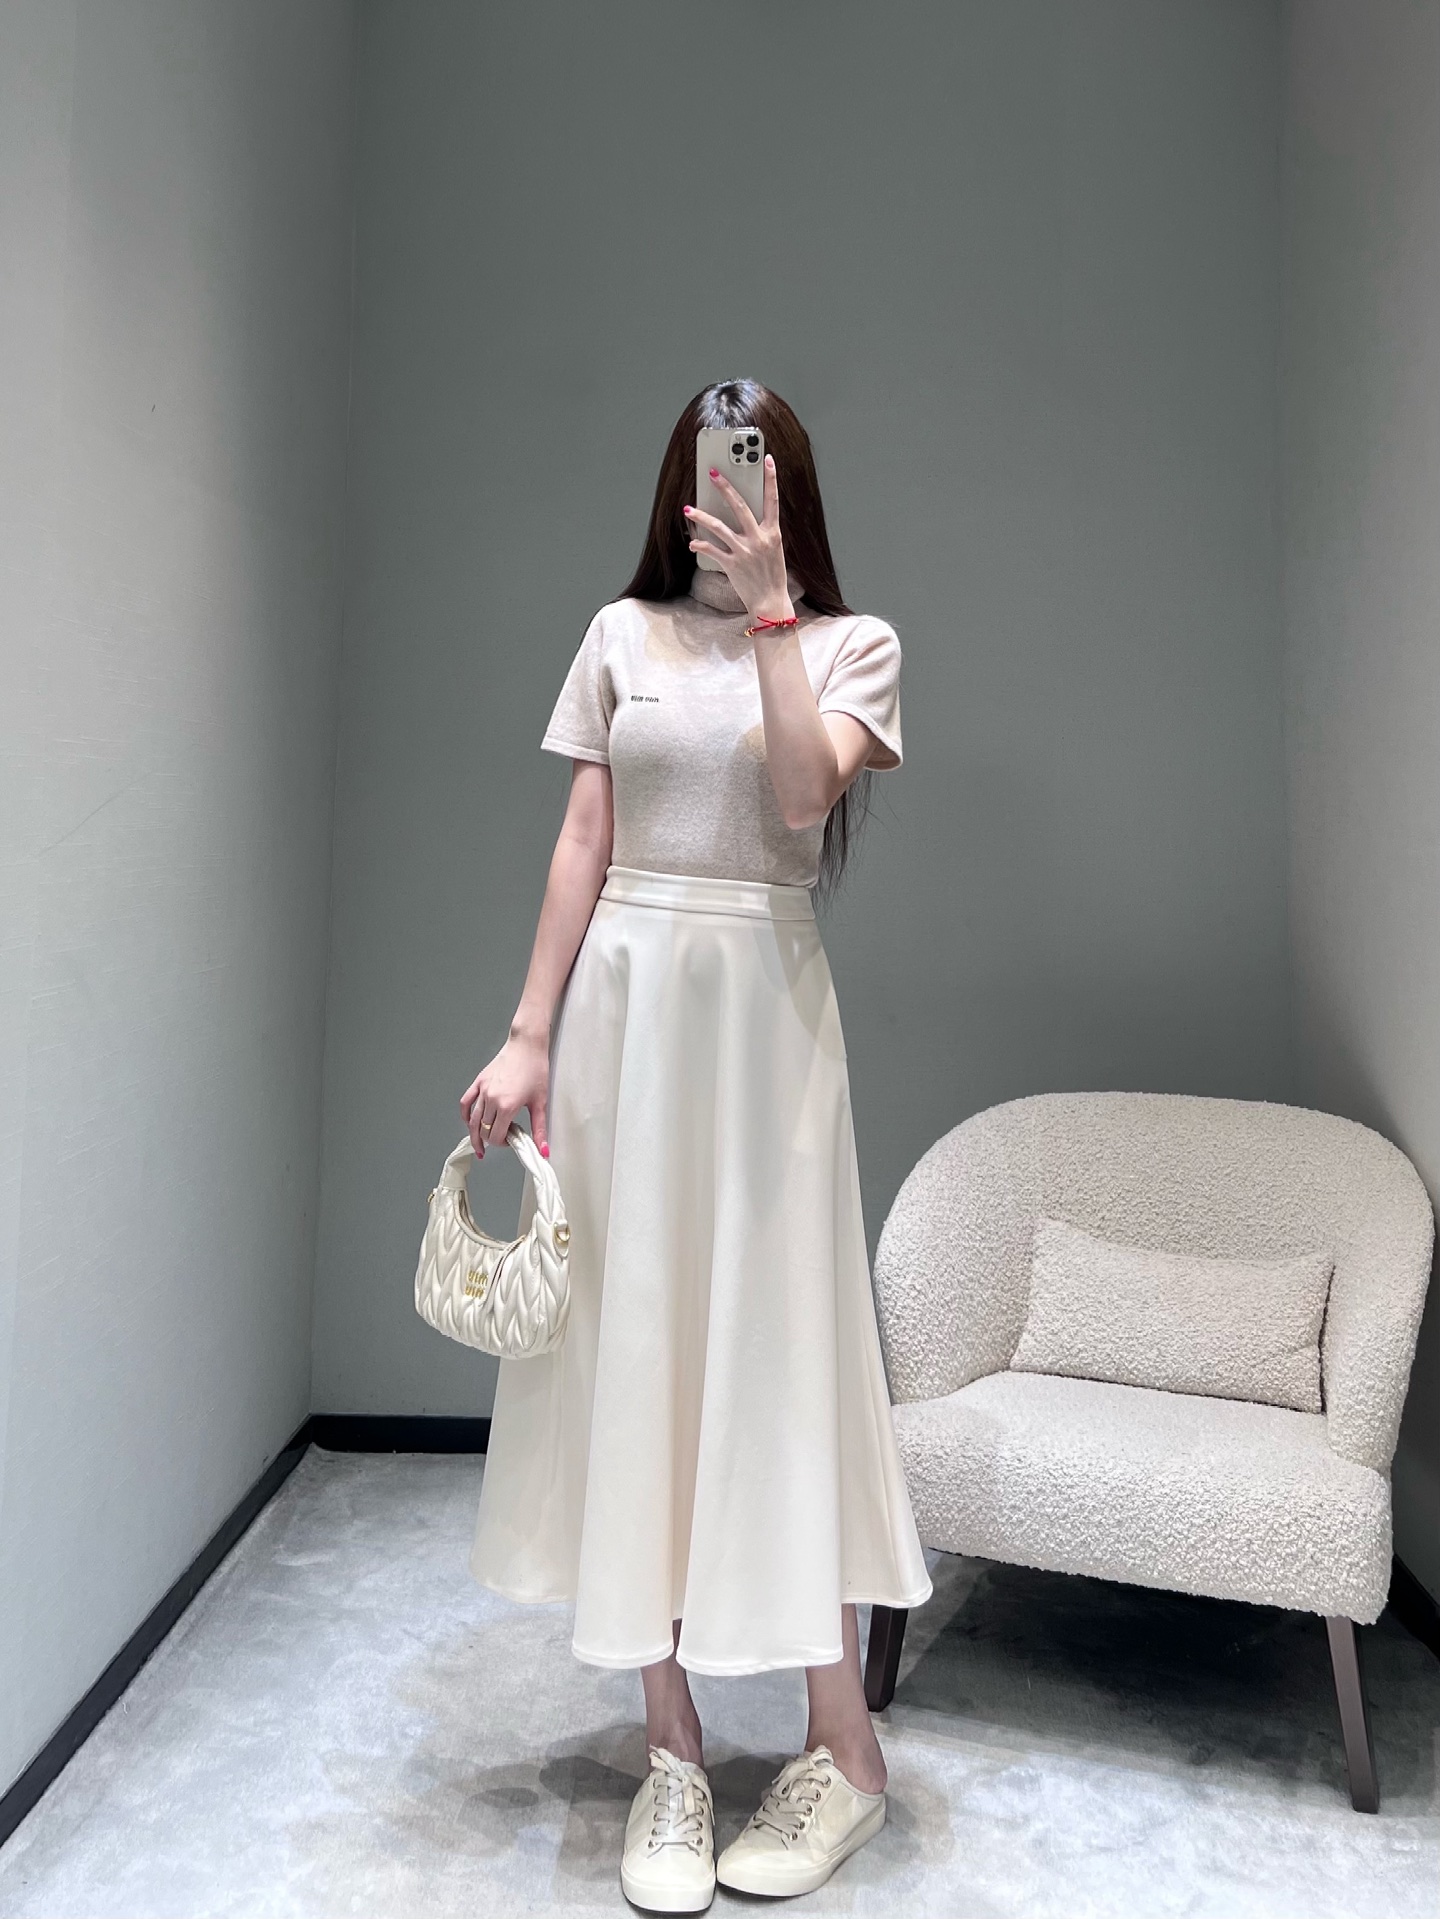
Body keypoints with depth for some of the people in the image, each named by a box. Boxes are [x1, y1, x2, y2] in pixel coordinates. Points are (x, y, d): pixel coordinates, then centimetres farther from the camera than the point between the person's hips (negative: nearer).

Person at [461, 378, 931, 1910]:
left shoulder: (852, 642, 6)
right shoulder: (623, 633, 12)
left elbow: (804, 794, -13)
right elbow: (583, 844, 8)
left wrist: (768, 604, -17)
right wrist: (528, 1036, 2)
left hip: (760, 1008, -2)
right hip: (621, 1001, 3)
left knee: (774, 1336, -2)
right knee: (629, 1339, 3)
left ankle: (842, 1746, 16)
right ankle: (670, 1744, 19)